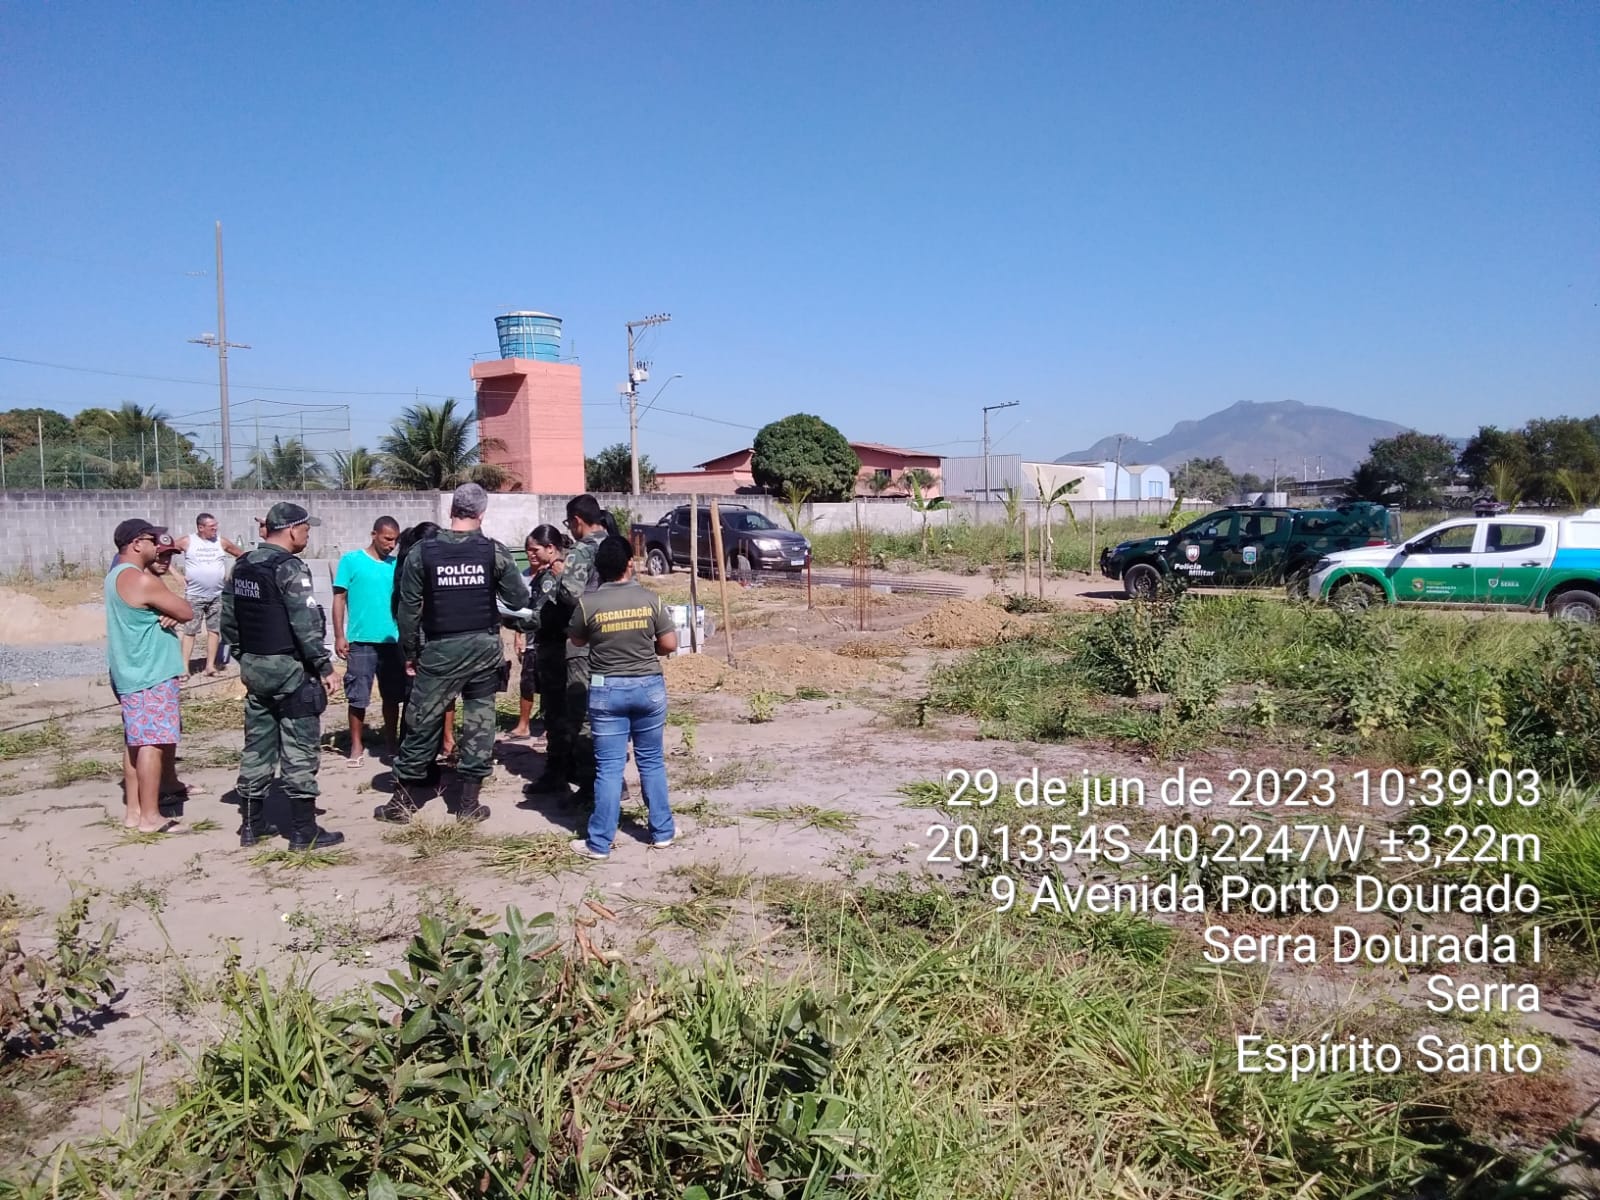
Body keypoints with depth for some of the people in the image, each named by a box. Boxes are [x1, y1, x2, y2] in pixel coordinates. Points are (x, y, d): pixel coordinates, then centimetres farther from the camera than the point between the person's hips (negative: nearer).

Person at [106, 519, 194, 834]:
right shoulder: (142, 581, -19)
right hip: (150, 674, -10)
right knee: (152, 742, -7)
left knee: (136, 741, 14)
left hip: (130, 672, 10)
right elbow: (186, 612, -14)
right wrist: (170, 608, 4)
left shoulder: (117, 575, 13)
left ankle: (133, 810, 20)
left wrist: (164, 612, -3)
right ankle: (150, 816, -4)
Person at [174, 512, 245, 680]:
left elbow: (241, 556, 13)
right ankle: (185, 667, 0)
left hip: (217, 595, 3)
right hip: (194, 595, -3)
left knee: (214, 630, 6)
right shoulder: (187, 541, -5)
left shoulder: (221, 542, 1)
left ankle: (210, 665, 13)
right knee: (190, 631, -2)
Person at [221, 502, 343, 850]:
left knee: (256, 747, 14)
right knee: (300, 750, -2)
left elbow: (228, 619, 14)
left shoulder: (242, 566, 10)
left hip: (254, 667, 8)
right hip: (290, 669, -8)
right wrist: (324, 666, -14)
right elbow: (306, 624, -20)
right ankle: (304, 831, 2)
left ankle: (251, 825, 21)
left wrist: (243, 658, 22)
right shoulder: (289, 568, -16)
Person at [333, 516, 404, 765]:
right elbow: (339, 599, -2)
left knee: (393, 696, 11)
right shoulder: (351, 561, -2)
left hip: (393, 641, 3)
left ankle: (392, 742, 25)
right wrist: (339, 636, -7)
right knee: (358, 697, 2)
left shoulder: (397, 565, 6)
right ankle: (357, 746, 14)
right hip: (361, 641, -3)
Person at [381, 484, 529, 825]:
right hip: (483, 646, 1)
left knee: (422, 722, 8)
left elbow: (408, 608, -2)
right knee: (479, 719, 8)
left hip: (440, 649, 0)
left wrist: (410, 653, 7)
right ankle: (469, 803, 10)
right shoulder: (494, 551, -5)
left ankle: (403, 802, 16)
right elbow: (519, 600, 0)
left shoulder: (421, 552, -5)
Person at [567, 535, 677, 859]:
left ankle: (599, 843, 8)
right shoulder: (649, 599, -7)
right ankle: (662, 832, 21)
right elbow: (670, 644, -2)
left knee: (609, 767, 3)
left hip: (606, 690, -1)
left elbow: (577, 640, 6)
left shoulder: (587, 603, -10)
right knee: (652, 761, 13)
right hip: (649, 687, 1)